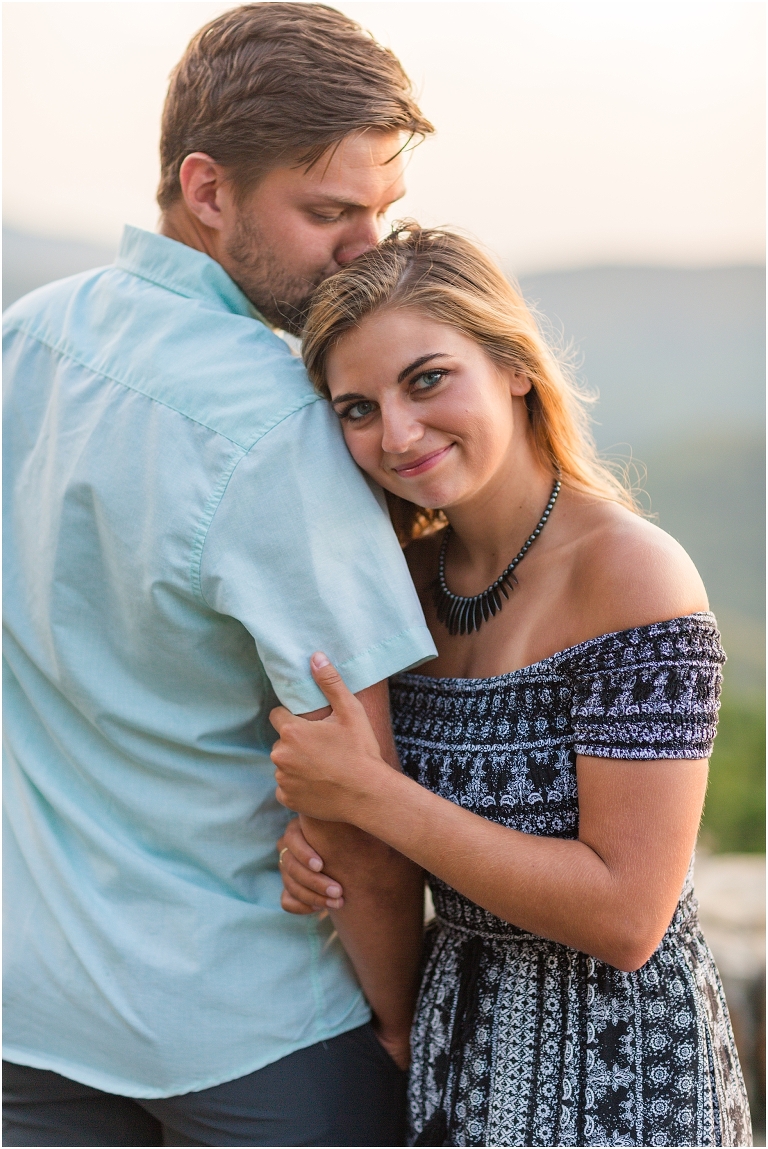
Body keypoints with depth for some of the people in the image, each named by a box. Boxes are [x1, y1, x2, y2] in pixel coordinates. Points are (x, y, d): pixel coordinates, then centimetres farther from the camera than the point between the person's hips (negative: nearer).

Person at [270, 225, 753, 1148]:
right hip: (452, 1038, 6)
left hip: (609, 1071, -6)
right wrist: (310, 831, -10)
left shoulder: (634, 575, -22)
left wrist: (369, 794, -25)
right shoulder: (415, 575, -1)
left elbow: (625, 916, -24)